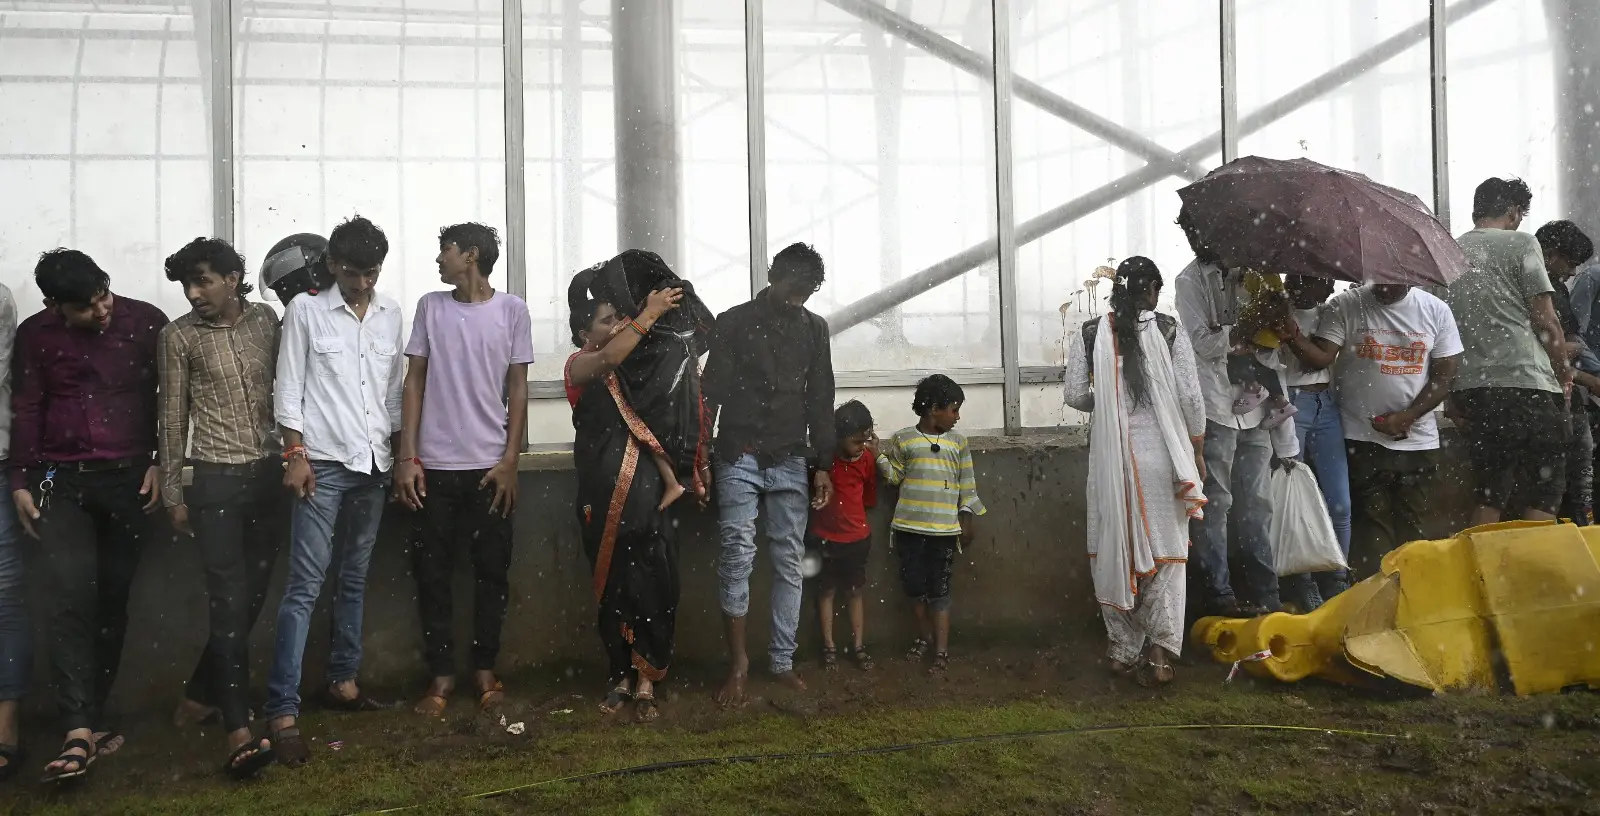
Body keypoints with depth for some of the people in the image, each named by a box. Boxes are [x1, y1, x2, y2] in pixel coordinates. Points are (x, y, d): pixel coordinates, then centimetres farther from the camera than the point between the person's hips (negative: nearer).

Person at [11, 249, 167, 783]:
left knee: (113, 598, 5)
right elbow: (25, 410, 7)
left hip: (129, 478, 0)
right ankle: (79, 731, -18)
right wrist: (20, 482, 5)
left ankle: (92, 716, 16)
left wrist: (161, 463, 0)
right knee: (69, 594, -15)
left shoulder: (146, 323, -3)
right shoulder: (35, 335, 2)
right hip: (62, 479, 0)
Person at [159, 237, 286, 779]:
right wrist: (173, 493, 1)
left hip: (270, 475, 3)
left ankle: (200, 697, 27)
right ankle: (239, 731, -9)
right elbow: (173, 418, 1)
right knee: (231, 602, -8)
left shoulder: (266, 320, 4)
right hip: (217, 481, -3)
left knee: (252, 596, 9)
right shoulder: (179, 336, -2)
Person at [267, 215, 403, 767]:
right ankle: (282, 711, -8)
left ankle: (343, 681, 24)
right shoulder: (306, 310, -2)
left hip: (374, 463, 5)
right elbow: (288, 389, -3)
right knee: (305, 585, -8)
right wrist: (295, 456, -10)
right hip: (323, 462, -4)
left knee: (355, 578, 12)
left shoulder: (390, 313, 10)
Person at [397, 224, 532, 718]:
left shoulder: (511, 310, 1)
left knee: (492, 571, 4)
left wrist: (510, 462, -4)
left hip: (490, 466, -1)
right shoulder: (430, 307, 6)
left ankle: (485, 668, 17)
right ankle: (441, 672, 13)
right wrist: (407, 457, -2)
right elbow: (415, 382, 5)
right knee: (431, 572, 3)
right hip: (435, 465, 1)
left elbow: (517, 389, 2)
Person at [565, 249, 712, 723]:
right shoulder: (580, 365, 1)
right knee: (613, 588, 4)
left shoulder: (641, 364, 11)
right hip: (605, 498, -2)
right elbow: (608, 361, -24)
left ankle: (646, 682, 5)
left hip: (650, 494, 3)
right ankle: (620, 677, 17)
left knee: (655, 589, -3)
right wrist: (649, 315, -24)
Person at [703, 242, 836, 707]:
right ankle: (738, 663, 0)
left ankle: (782, 662, 11)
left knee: (789, 562, 3)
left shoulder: (814, 328, 10)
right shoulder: (733, 323, 1)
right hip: (739, 459, -3)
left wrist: (823, 465, 6)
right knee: (737, 557, -10)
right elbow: (711, 394, 1)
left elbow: (820, 402, 11)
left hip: (791, 463, 3)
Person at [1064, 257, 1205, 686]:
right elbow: (1191, 397, -4)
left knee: (1113, 548, 11)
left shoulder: (1088, 335, 0)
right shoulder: (1169, 331, -3)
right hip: (1160, 453, -1)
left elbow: (1075, 395, 0)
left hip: (1110, 456, 1)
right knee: (1164, 550, 7)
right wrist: (1197, 453, 7)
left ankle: (1123, 651, 16)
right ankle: (1160, 651, 0)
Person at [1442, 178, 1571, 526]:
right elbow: (1546, 321, -7)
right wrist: (1564, 370, 9)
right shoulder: (1520, 244, -3)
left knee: (1489, 496, 13)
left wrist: (1455, 394, 20)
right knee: (1544, 496, 1)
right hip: (1527, 383, -6)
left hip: (1470, 388, 6)